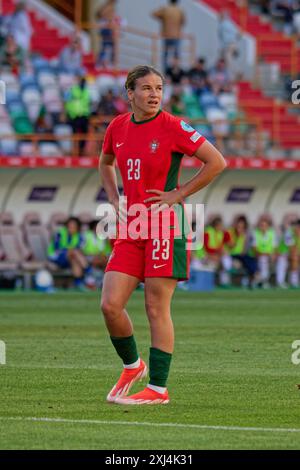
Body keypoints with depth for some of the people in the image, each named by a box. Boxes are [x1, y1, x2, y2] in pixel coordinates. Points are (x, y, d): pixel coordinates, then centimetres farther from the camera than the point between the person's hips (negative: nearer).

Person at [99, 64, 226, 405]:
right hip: (130, 229, 5)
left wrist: (179, 194, -9)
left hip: (165, 225, -5)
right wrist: (115, 201, 14)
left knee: (157, 308, -4)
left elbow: (217, 162, -8)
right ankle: (132, 365, 22)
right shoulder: (117, 127, 8)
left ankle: (158, 388, 3)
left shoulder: (173, 127, -8)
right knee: (110, 305, -2)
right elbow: (105, 164, 28)